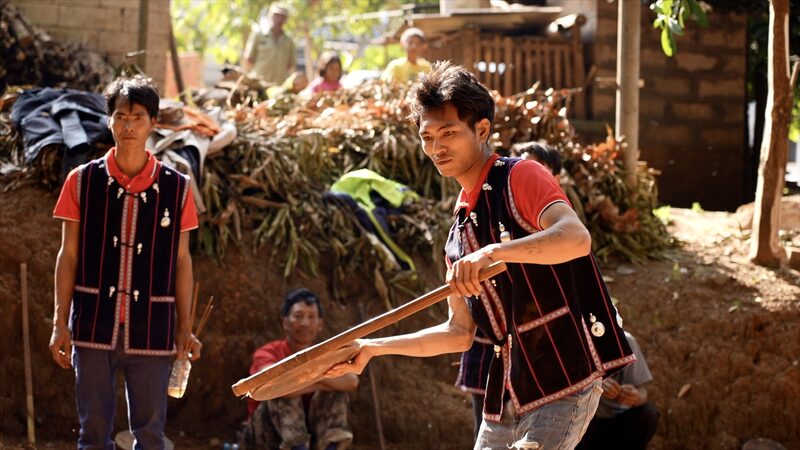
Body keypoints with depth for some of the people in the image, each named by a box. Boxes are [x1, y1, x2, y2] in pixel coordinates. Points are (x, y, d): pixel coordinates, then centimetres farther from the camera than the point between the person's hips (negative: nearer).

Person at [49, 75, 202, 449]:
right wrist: (60, 324, 0)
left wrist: (185, 328, 6)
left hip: (151, 330, 0)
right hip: (93, 327, 0)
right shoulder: (82, 181, 2)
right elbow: (68, 257, 4)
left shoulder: (176, 188, 3)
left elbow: (182, 261, 8)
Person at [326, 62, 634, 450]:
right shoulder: (460, 226, 16)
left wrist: (493, 252, -40)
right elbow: (459, 332, 18)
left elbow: (577, 237, -28)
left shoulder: (520, 178, -7)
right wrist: (372, 348, 14)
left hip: (563, 386, -8)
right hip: (506, 397, 9)